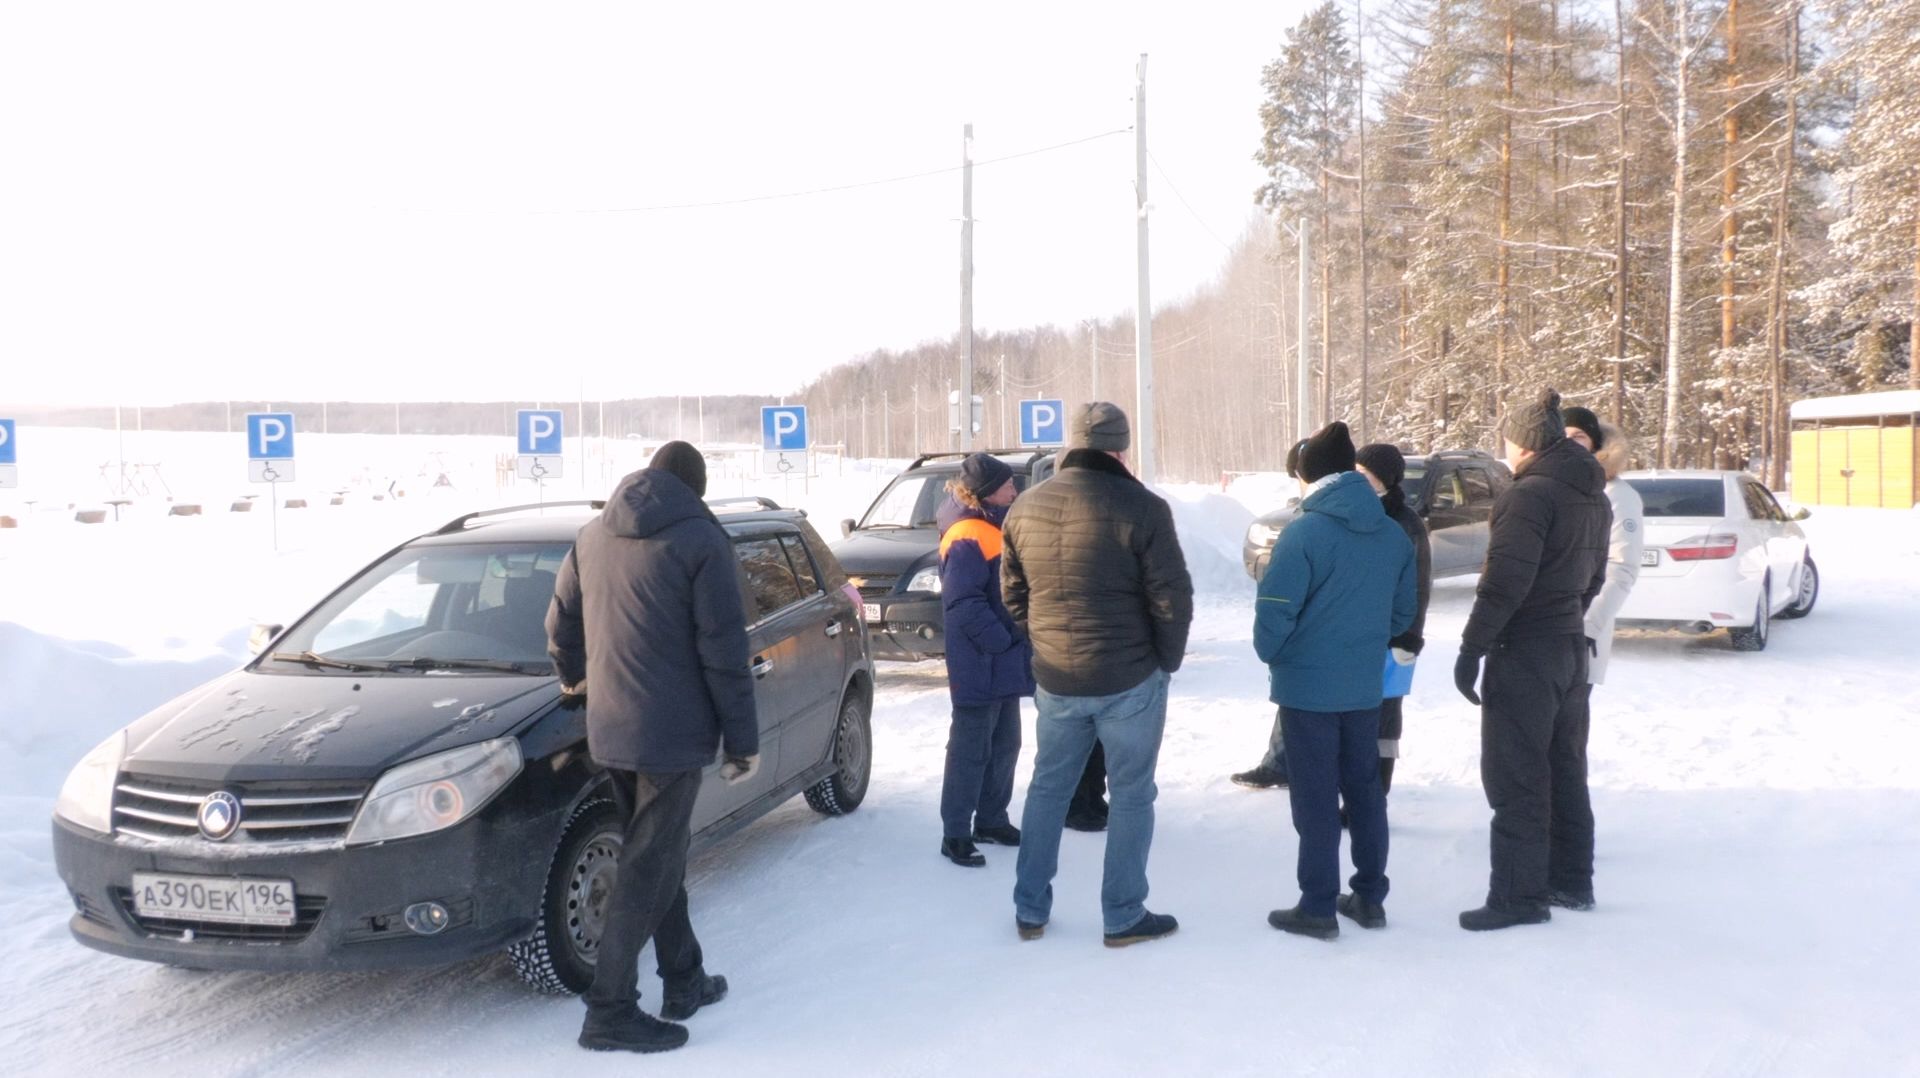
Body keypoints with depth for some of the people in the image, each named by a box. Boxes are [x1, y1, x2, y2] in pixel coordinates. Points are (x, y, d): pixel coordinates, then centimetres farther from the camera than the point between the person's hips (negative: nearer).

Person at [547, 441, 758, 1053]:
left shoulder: (594, 534, 9)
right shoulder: (701, 540, -11)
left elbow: (560, 623, 16)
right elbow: (724, 652, -13)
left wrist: (574, 681, 34)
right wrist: (742, 739, -7)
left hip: (608, 729, 7)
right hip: (672, 731, -7)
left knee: (656, 856, 18)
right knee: (648, 869, 1)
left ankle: (685, 982, 29)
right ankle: (610, 1012, 5)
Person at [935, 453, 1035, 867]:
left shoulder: (996, 527, 13)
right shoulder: (968, 538, -19)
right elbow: (963, 604, -25)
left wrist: (1019, 644, 13)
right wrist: (1004, 641, -23)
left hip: (1005, 668, 10)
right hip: (979, 671, -10)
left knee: (1004, 745, 18)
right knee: (971, 749, -2)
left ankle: (992, 820, 31)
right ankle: (956, 834, 6)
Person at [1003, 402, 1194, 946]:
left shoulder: (1025, 508, 3)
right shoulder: (1141, 507, -14)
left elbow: (1013, 594, 10)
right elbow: (1172, 598, -13)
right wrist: (1167, 660, 1)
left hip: (1054, 679, 5)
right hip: (1130, 679, -5)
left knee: (1048, 787, 18)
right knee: (1131, 795, 9)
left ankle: (1030, 910, 25)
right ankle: (1123, 917, 17)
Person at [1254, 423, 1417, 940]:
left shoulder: (1304, 532, -17)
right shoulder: (1394, 534, 3)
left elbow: (1275, 610, -18)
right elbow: (1403, 612, 9)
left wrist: (1270, 655, 0)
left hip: (1308, 685, -6)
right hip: (1365, 685, 6)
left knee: (1316, 798, 2)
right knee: (1364, 789, 16)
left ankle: (1318, 908, 9)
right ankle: (1370, 898, 24)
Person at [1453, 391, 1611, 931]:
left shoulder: (1529, 495, -17)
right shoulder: (1594, 499, 12)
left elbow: (1504, 582, -23)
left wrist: (1471, 649, -18)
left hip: (1524, 652, -9)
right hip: (1571, 646, 9)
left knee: (1515, 777, -4)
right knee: (1564, 769, 18)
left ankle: (1518, 896, 0)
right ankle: (1572, 879, 28)